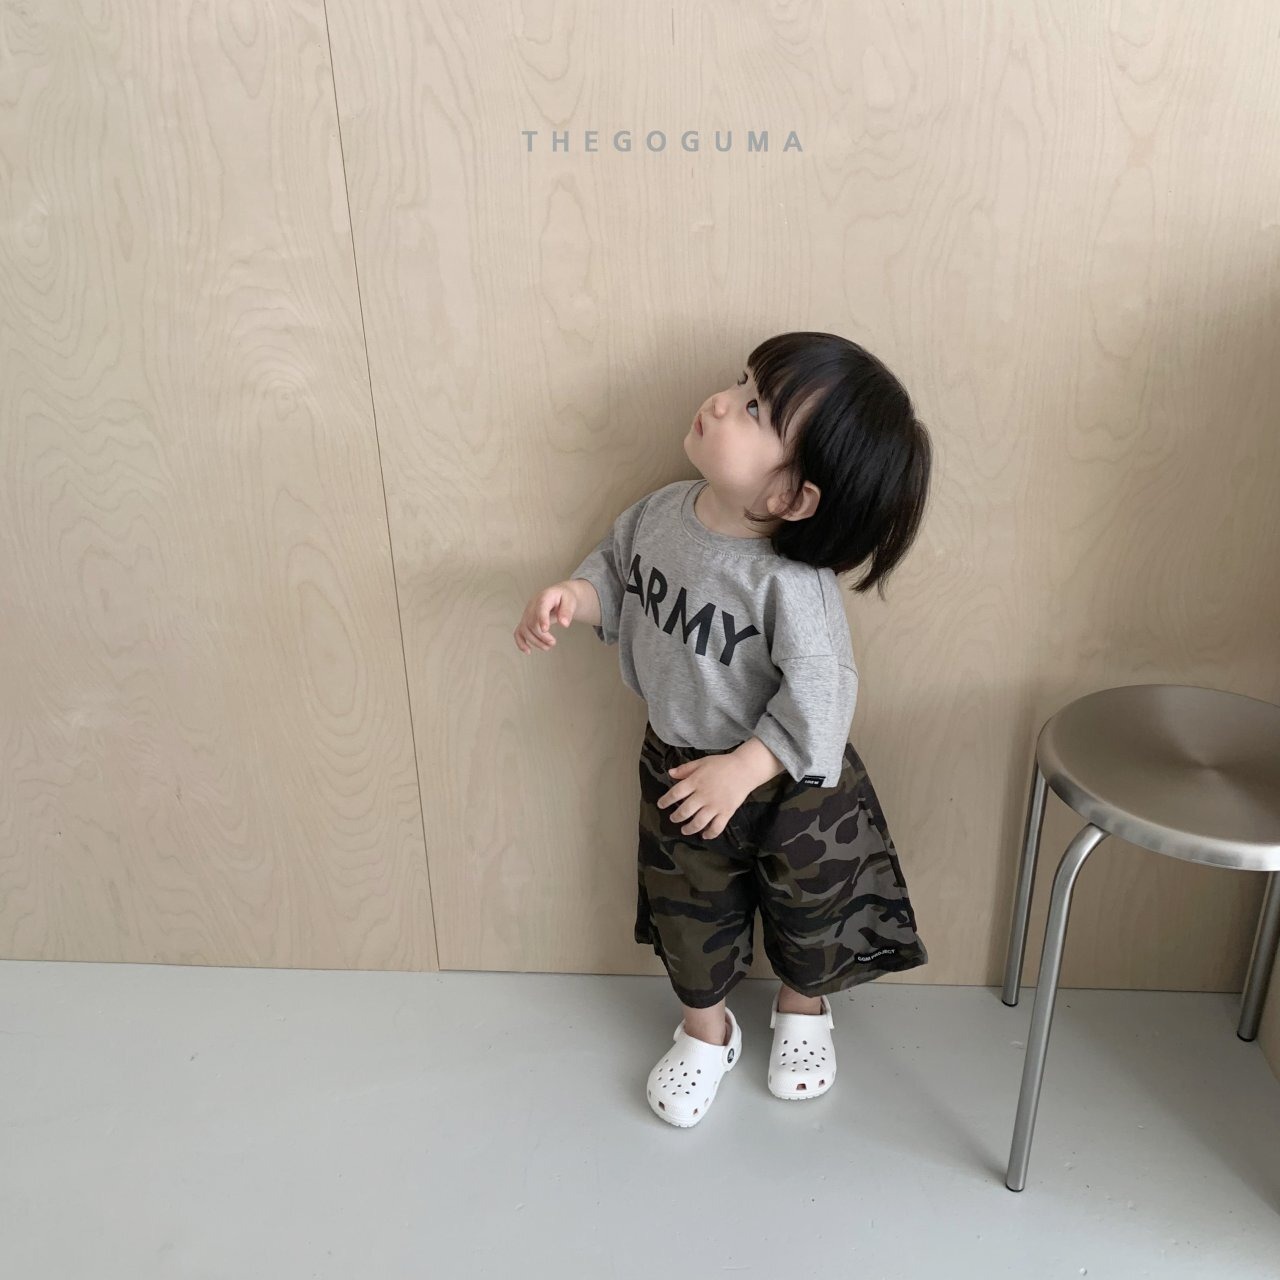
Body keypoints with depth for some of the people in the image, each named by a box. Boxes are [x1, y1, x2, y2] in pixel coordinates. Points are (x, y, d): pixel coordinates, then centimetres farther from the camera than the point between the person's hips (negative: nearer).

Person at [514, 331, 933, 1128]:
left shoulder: (791, 583, -34)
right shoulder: (663, 512, -14)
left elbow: (818, 698, -28)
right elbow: (618, 567, 4)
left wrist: (743, 770, -26)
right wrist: (572, 598, -14)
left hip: (786, 783, -4)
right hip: (675, 763, 5)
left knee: (807, 912, 22)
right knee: (689, 913, 22)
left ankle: (804, 1009, 54)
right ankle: (706, 1031, 49)